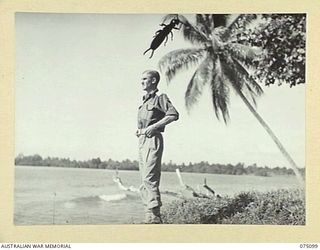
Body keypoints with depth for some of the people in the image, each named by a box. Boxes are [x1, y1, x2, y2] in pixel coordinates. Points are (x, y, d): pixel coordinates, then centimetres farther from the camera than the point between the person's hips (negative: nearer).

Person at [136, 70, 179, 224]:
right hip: (142, 141, 9)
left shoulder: (160, 98, -3)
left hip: (153, 140, -9)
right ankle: (150, 216, 12)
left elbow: (174, 115, -17)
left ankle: (154, 217, -16)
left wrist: (154, 126, -20)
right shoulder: (145, 101, 22)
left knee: (149, 178, -16)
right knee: (144, 181, 8)